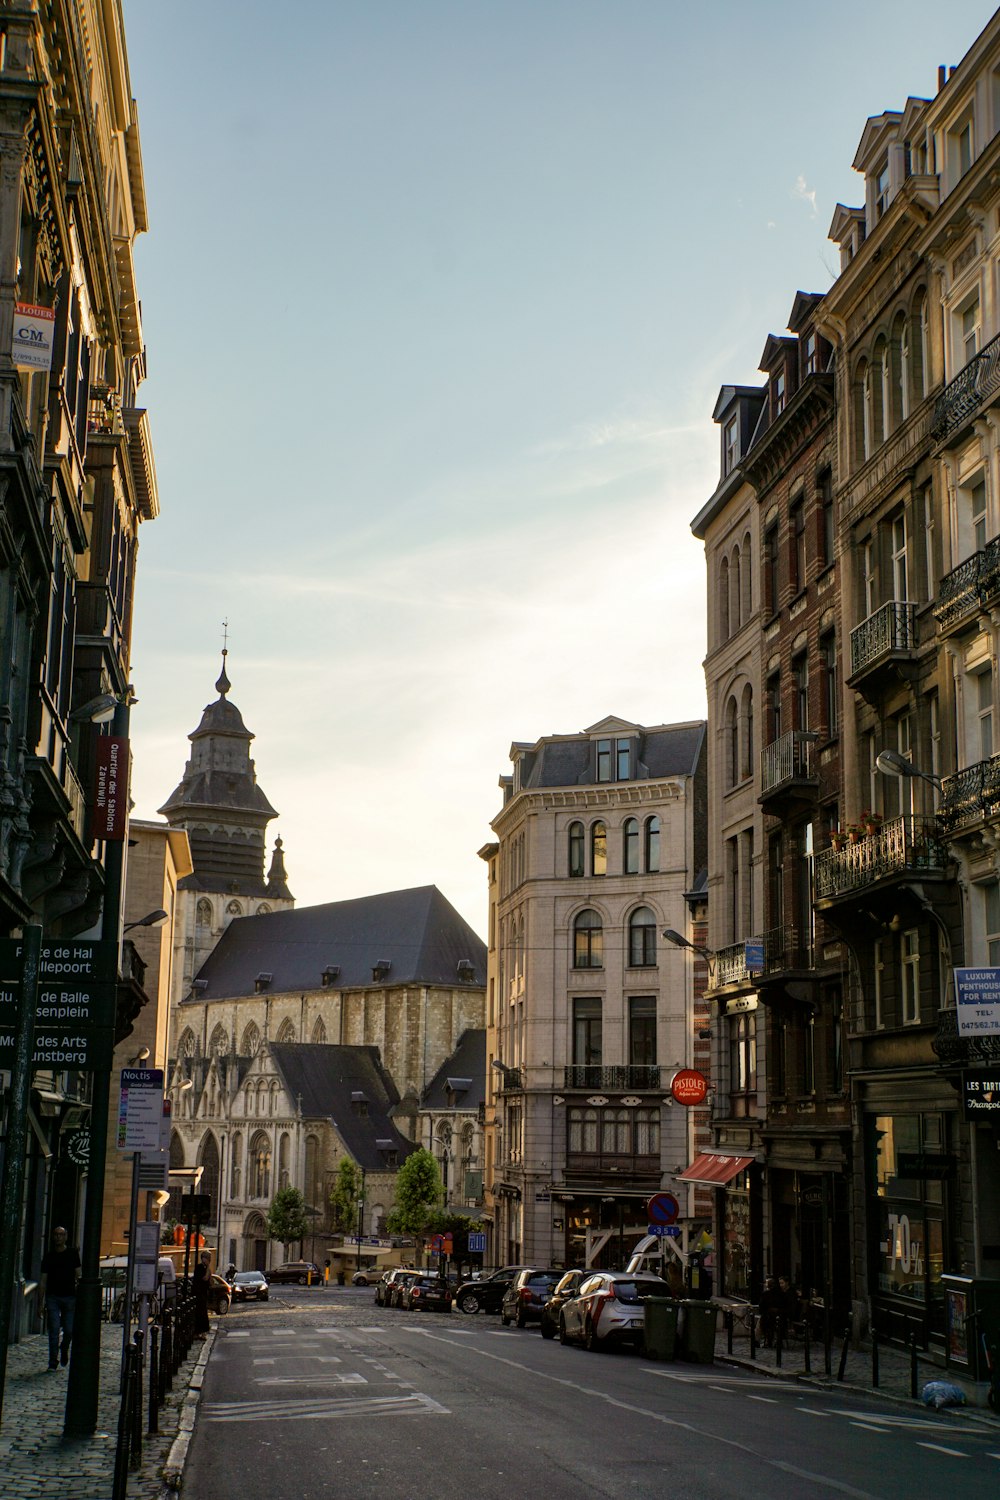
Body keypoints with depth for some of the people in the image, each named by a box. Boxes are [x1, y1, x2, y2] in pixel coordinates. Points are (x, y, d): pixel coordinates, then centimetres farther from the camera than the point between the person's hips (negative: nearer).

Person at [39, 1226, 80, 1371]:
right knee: (54, 1330, -6)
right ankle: (53, 1362, -1)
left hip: (69, 1297, 0)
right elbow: (43, 1280, 9)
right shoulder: (48, 1256, 7)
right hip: (52, 1297, 0)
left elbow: (78, 1275, 5)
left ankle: (64, 1349, 31)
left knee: (69, 1330, 0)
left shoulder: (73, 1254, 5)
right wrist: (40, 1302, 4)